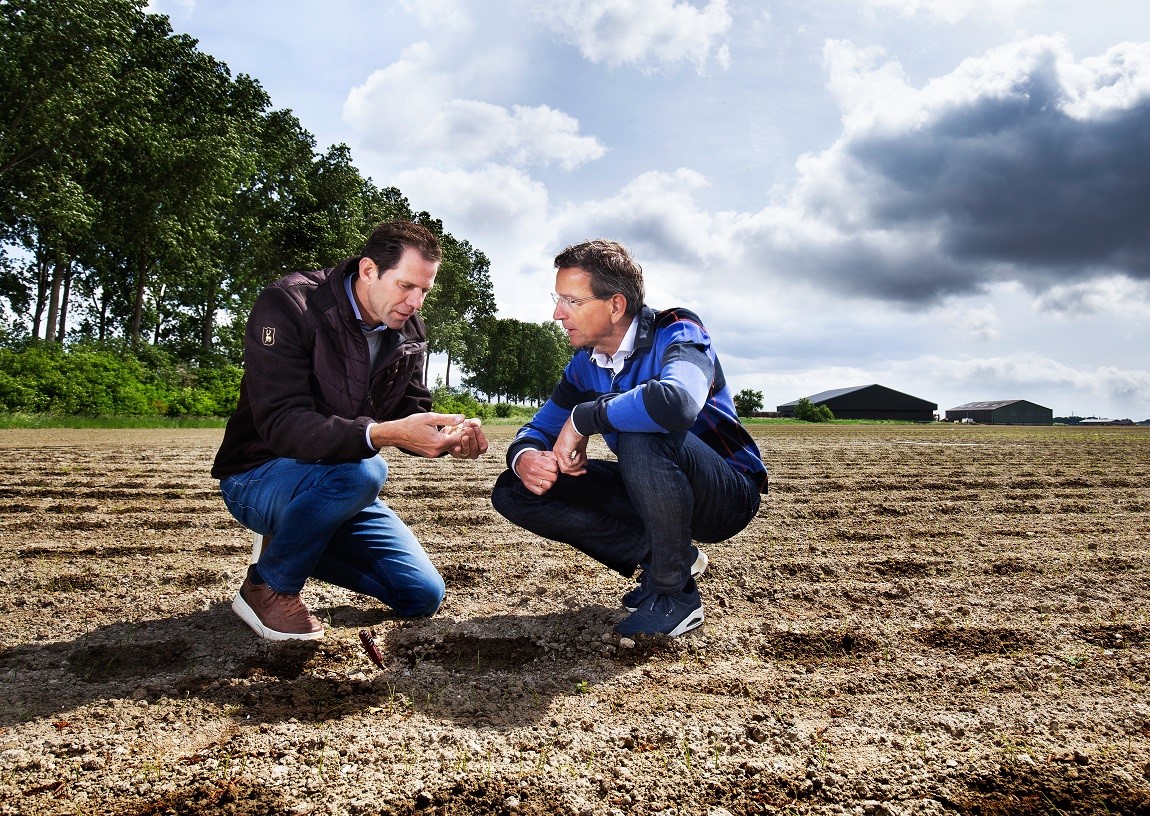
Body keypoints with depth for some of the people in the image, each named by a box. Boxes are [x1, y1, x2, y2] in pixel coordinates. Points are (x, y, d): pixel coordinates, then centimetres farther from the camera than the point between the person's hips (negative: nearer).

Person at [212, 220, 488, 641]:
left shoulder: (409, 333, -1)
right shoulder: (288, 305, -22)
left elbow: (412, 412, 0)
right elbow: (281, 424, -32)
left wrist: (449, 435, -25)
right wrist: (382, 433, -47)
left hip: (336, 486, 7)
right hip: (259, 478, -6)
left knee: (423, 596, -1)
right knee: (361, 471, -38)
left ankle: (292, 545, 16)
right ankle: (267, 586, -13)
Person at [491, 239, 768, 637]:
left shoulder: (676, 333, -21)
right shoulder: (585, 364, 0)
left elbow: (678, 402, -44)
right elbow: (539, 429, 5)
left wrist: (583, 419, -31)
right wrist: (524, 458, -20)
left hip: (728, 496, -7)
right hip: (651, 496, 7)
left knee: (640, 435, -38)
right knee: (513, 491, -5)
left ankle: (674, 592, -18)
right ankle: (658, 557, -2)